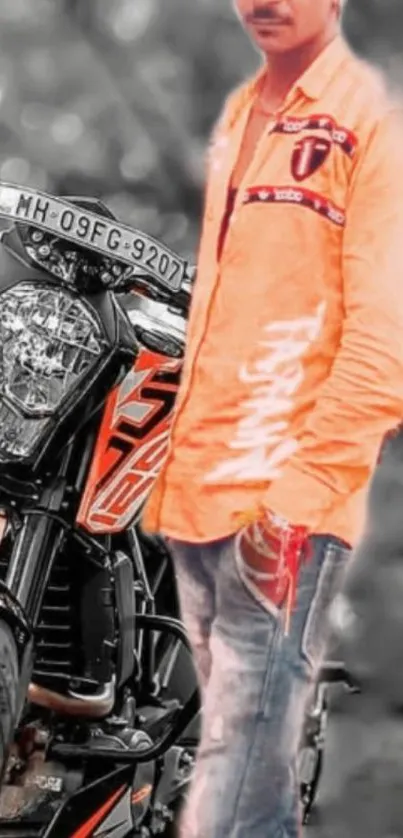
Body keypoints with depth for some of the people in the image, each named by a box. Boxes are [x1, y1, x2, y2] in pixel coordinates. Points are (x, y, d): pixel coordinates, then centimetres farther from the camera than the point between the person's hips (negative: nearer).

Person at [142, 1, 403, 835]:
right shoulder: (238, 115, 16)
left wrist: (300, 492, -19)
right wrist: (181, 451, 17)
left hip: (284, 506, -8)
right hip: (200, 486, 8)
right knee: (241, 738, 15)